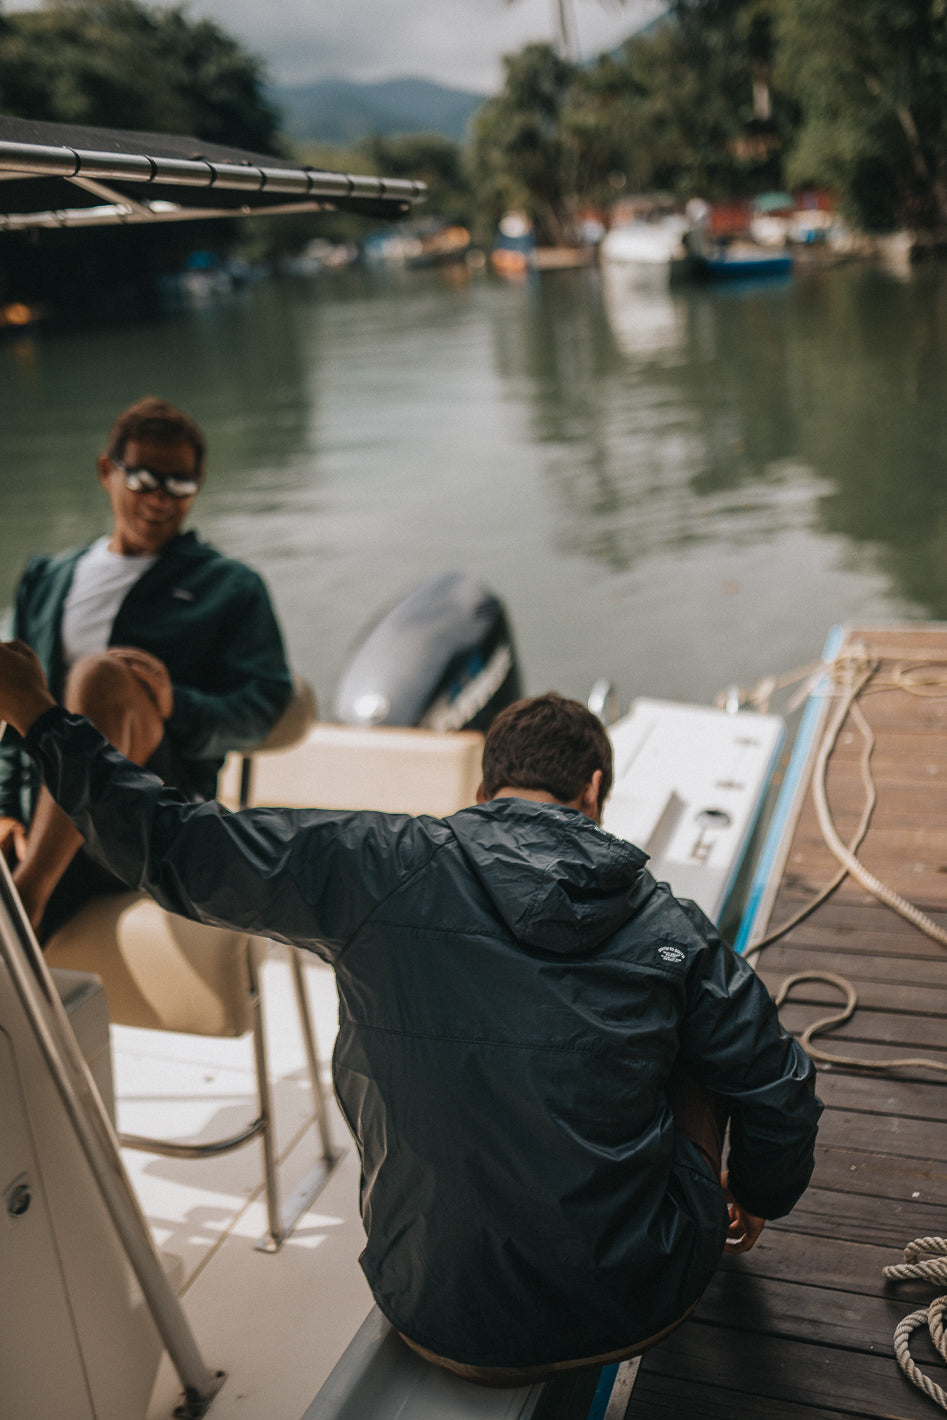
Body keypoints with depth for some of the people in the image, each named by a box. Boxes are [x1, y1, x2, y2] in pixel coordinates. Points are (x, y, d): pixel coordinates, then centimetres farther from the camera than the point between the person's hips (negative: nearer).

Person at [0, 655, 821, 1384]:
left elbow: (170, 845, -4)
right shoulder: (670, 927, -7)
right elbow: (778, 1095, 2)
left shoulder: (374, 870, -12)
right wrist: (755, 1201, 25)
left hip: (447, 1326, 0)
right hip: (642, 1313, 1)